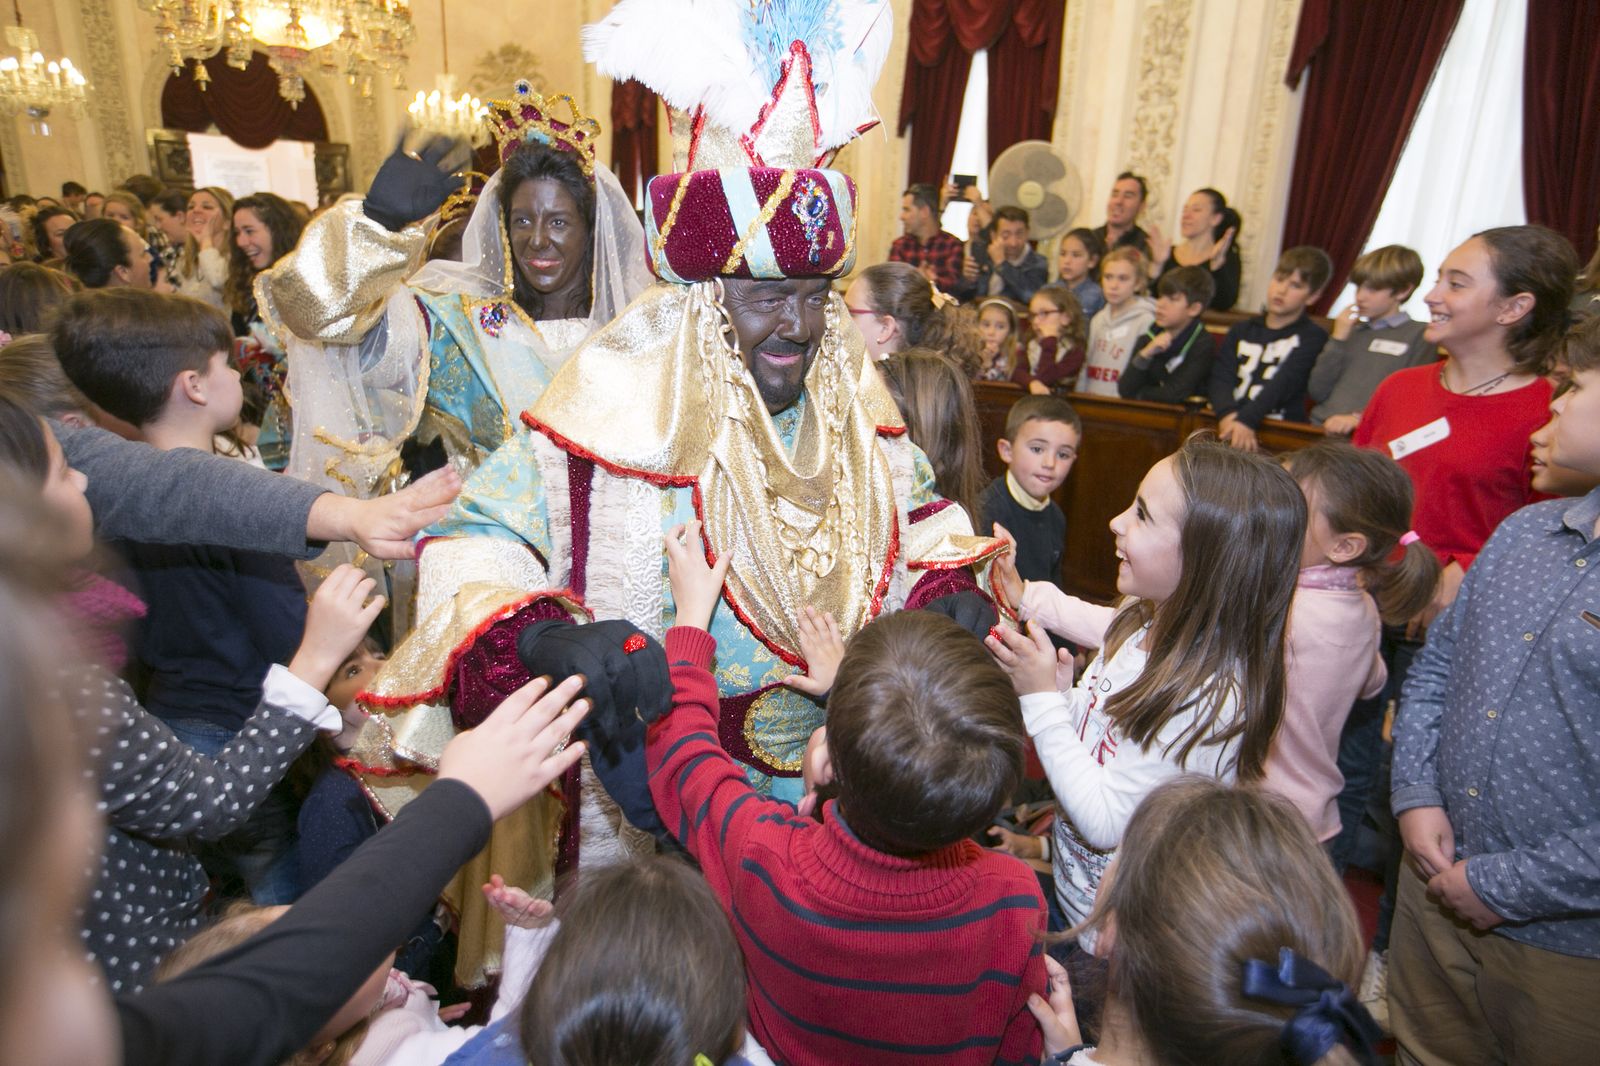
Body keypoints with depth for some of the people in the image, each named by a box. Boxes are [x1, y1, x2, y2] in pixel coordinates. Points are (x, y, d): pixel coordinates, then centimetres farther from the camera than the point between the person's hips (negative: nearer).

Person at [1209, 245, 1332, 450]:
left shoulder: (1312, 337, 7)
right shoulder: (1243, 330, 19)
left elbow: (1283, 385, -9)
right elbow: (1221, 377, 4)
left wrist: (1246, 420, -26)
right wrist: (1228, 415, -17)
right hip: (1230, 421, 4)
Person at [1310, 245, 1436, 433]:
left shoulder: (1419, 335, 7)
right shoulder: (1351, 330, 22)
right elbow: (1316, 392, 14)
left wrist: (1361, 420, -16)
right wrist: (1337, 340, 7)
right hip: (1318, 429, 5)